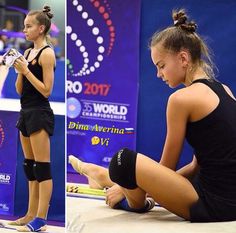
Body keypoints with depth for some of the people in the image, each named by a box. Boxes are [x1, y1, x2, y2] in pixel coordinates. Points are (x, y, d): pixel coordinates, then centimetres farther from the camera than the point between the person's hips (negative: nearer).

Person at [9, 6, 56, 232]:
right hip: (26, 112, 9)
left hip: (40, 113, -9)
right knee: (30, 166, 12)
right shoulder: (27, 53, 14)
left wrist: (26, 70, -16)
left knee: (42, 167, -7)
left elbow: (46, 90, -15)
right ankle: (31, 214, 19)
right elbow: (19, 90, 13)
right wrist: (19, 71, -2)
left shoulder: (47, 53, -9)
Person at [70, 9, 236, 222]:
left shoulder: (182, 98, -12)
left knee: (124, 161, -13)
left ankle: (136, 205, 17)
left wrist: (126, 187, 11)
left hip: (212, 205, -10)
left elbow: (167, 166, -4)